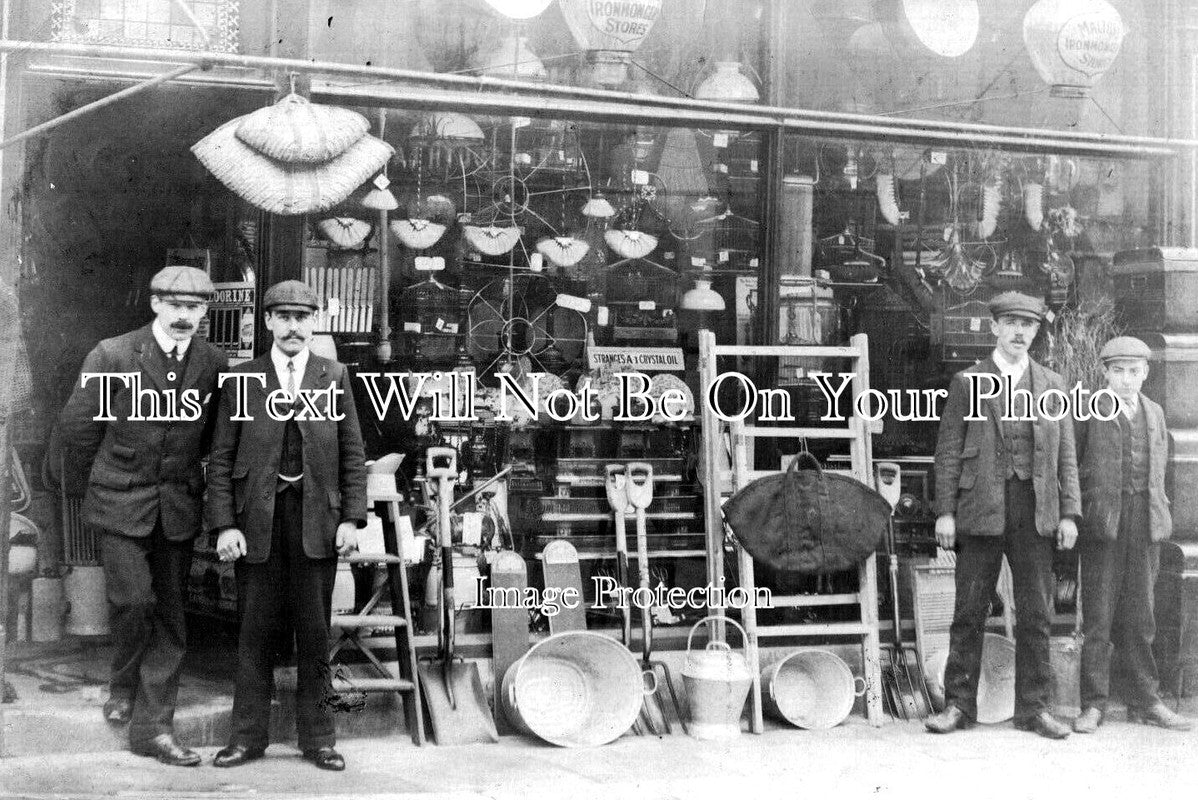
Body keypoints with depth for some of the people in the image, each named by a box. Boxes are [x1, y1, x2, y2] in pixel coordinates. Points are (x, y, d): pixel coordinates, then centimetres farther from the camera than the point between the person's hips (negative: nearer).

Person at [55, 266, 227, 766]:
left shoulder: (213, 364, -1)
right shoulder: (113, 356, -8)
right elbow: (76, 428, 0)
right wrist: (82, 486, 9)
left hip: (179, 506, 3)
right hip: (120, 500, -3)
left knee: (171, 617, 4)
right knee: (133, 600, -14)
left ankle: (152, 726, 14)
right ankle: (123, 686, 15)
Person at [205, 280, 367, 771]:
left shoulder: (335, 377, 7)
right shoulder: (241, 380, 4)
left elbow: (352, 454, 7)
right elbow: (221, 458, 3)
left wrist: (352, 518, -1)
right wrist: (224, 524, -5)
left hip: (317, 521, 0)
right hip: (257, 520, 0)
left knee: (315, 635, 6)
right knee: (255, 633, 5)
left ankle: (317, 738, 15)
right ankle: (247, 736, 15)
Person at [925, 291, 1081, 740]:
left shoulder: (1052, 386, 12)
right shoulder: (967, 383, 5)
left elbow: (1065, 455, 11)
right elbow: (948, 451, 2)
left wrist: (1069, 513, 3)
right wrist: (944, 511, -5)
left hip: (1036, 512, 2)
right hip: (981, 510, -2)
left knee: (1036, 615, 4)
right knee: (969, 613, 2)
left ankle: (1034, 708, 13)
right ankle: (959, 705, 10)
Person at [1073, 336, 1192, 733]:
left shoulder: (1153, 413, 14)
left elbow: (1159, 468, 21)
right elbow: (1069, 466, 0)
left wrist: (1160, 513, 13)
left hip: (1145, 522, 4)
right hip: (1102, 520, -4)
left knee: (1139, 616, 9)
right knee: (1098, 615, -2)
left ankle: (1144, 700, 16)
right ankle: (1093, 704, 4)